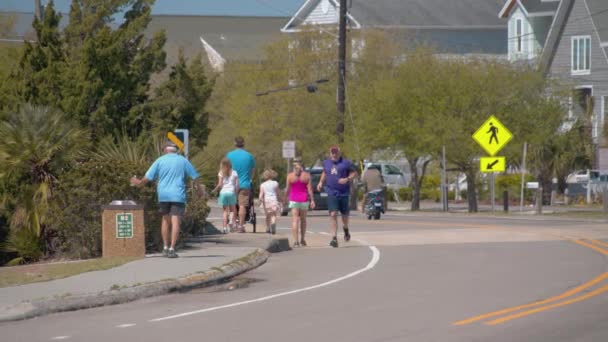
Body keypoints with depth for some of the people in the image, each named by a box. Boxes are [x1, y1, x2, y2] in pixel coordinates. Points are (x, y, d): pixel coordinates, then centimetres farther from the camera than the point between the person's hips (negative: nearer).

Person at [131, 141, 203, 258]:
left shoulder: (160, 161, 5)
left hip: (163, 195, 1)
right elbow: (194, 176, 9)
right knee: (175, 222, -6)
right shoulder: (183, 161, 6)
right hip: (178, 196, -1)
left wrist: (139, 183, 20)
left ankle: (165, 247, 17)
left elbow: (148, 177, 2)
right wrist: (199, 189, 25)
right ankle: (172, 249, -14)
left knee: (165, 220, 17)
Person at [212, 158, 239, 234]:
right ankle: (231, 221, -17)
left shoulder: (221, 173, 1)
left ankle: (225, 227, 1)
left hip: (223, 193, 0)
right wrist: (236, 193, 10)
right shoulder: (234, 173, 4)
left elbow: (220, 185, -6)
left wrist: (214, 190, 9)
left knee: (225, 211, 7)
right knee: (232, 209, 11)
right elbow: (237, 185, 0)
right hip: (231, 193, 0)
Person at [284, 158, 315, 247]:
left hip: (294, 199, -2)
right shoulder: (306, 175, -2)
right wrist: (312, 200, -3)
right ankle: (302, 240, 24)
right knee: (303, 220, 17)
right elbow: (309, 189, -6)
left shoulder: (290, 176, -4)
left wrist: (285, 198, 12)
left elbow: (287, 189, -2)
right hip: (304, 199, 2)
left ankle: (296, 241, -17)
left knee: (295, 220, -5)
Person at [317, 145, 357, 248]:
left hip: (344, 193, -1)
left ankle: (346, 229, 45)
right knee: (333, 214, -12)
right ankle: (334, 238, -14)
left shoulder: (346, 163, -4)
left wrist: (347, 179, -17)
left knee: (344, 215, 11)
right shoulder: (326, 163, 8)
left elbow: (354, 173, 1)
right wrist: (321, 182, 11)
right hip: (332, 193, 1)